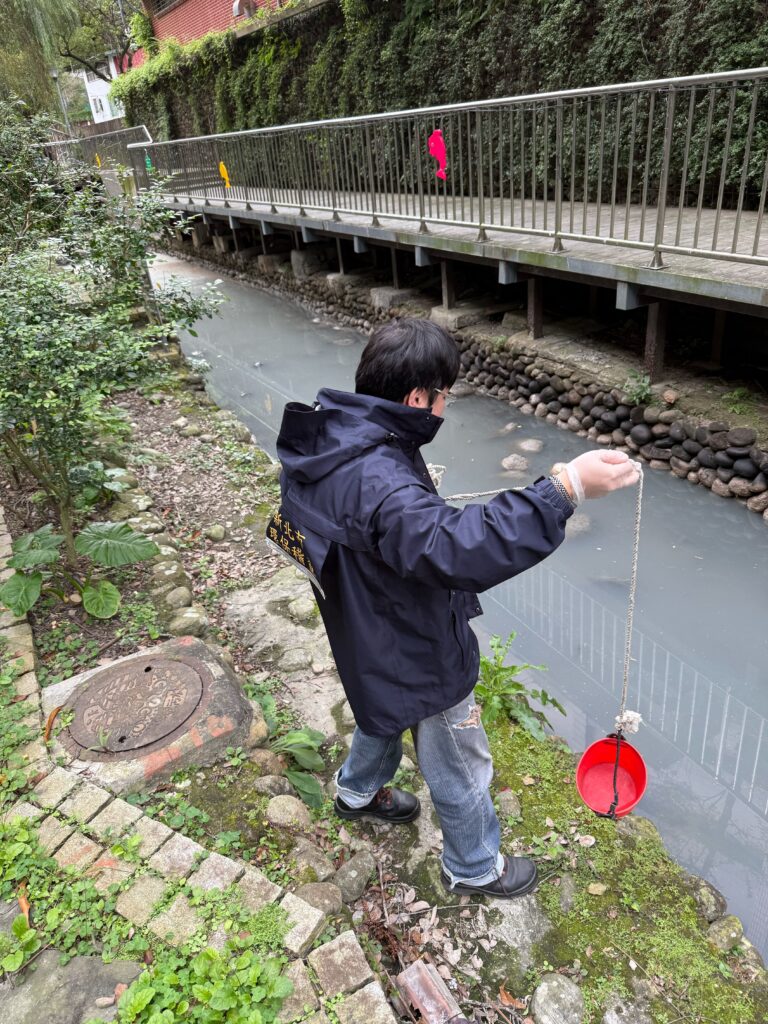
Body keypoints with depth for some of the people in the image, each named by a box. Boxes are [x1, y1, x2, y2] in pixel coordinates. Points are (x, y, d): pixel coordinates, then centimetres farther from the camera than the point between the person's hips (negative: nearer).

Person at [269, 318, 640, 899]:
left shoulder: (327, 437, -8)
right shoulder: (378, 484, -39)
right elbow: (458, 550, -51)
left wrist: (422, 496, 18)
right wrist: (565, 490, -52)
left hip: (374, 640, 9)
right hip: (419, 661, -9)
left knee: (385, 710, 38)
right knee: (461, 769, 17)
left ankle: (359, 792, 65)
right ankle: (475, 867, 45)